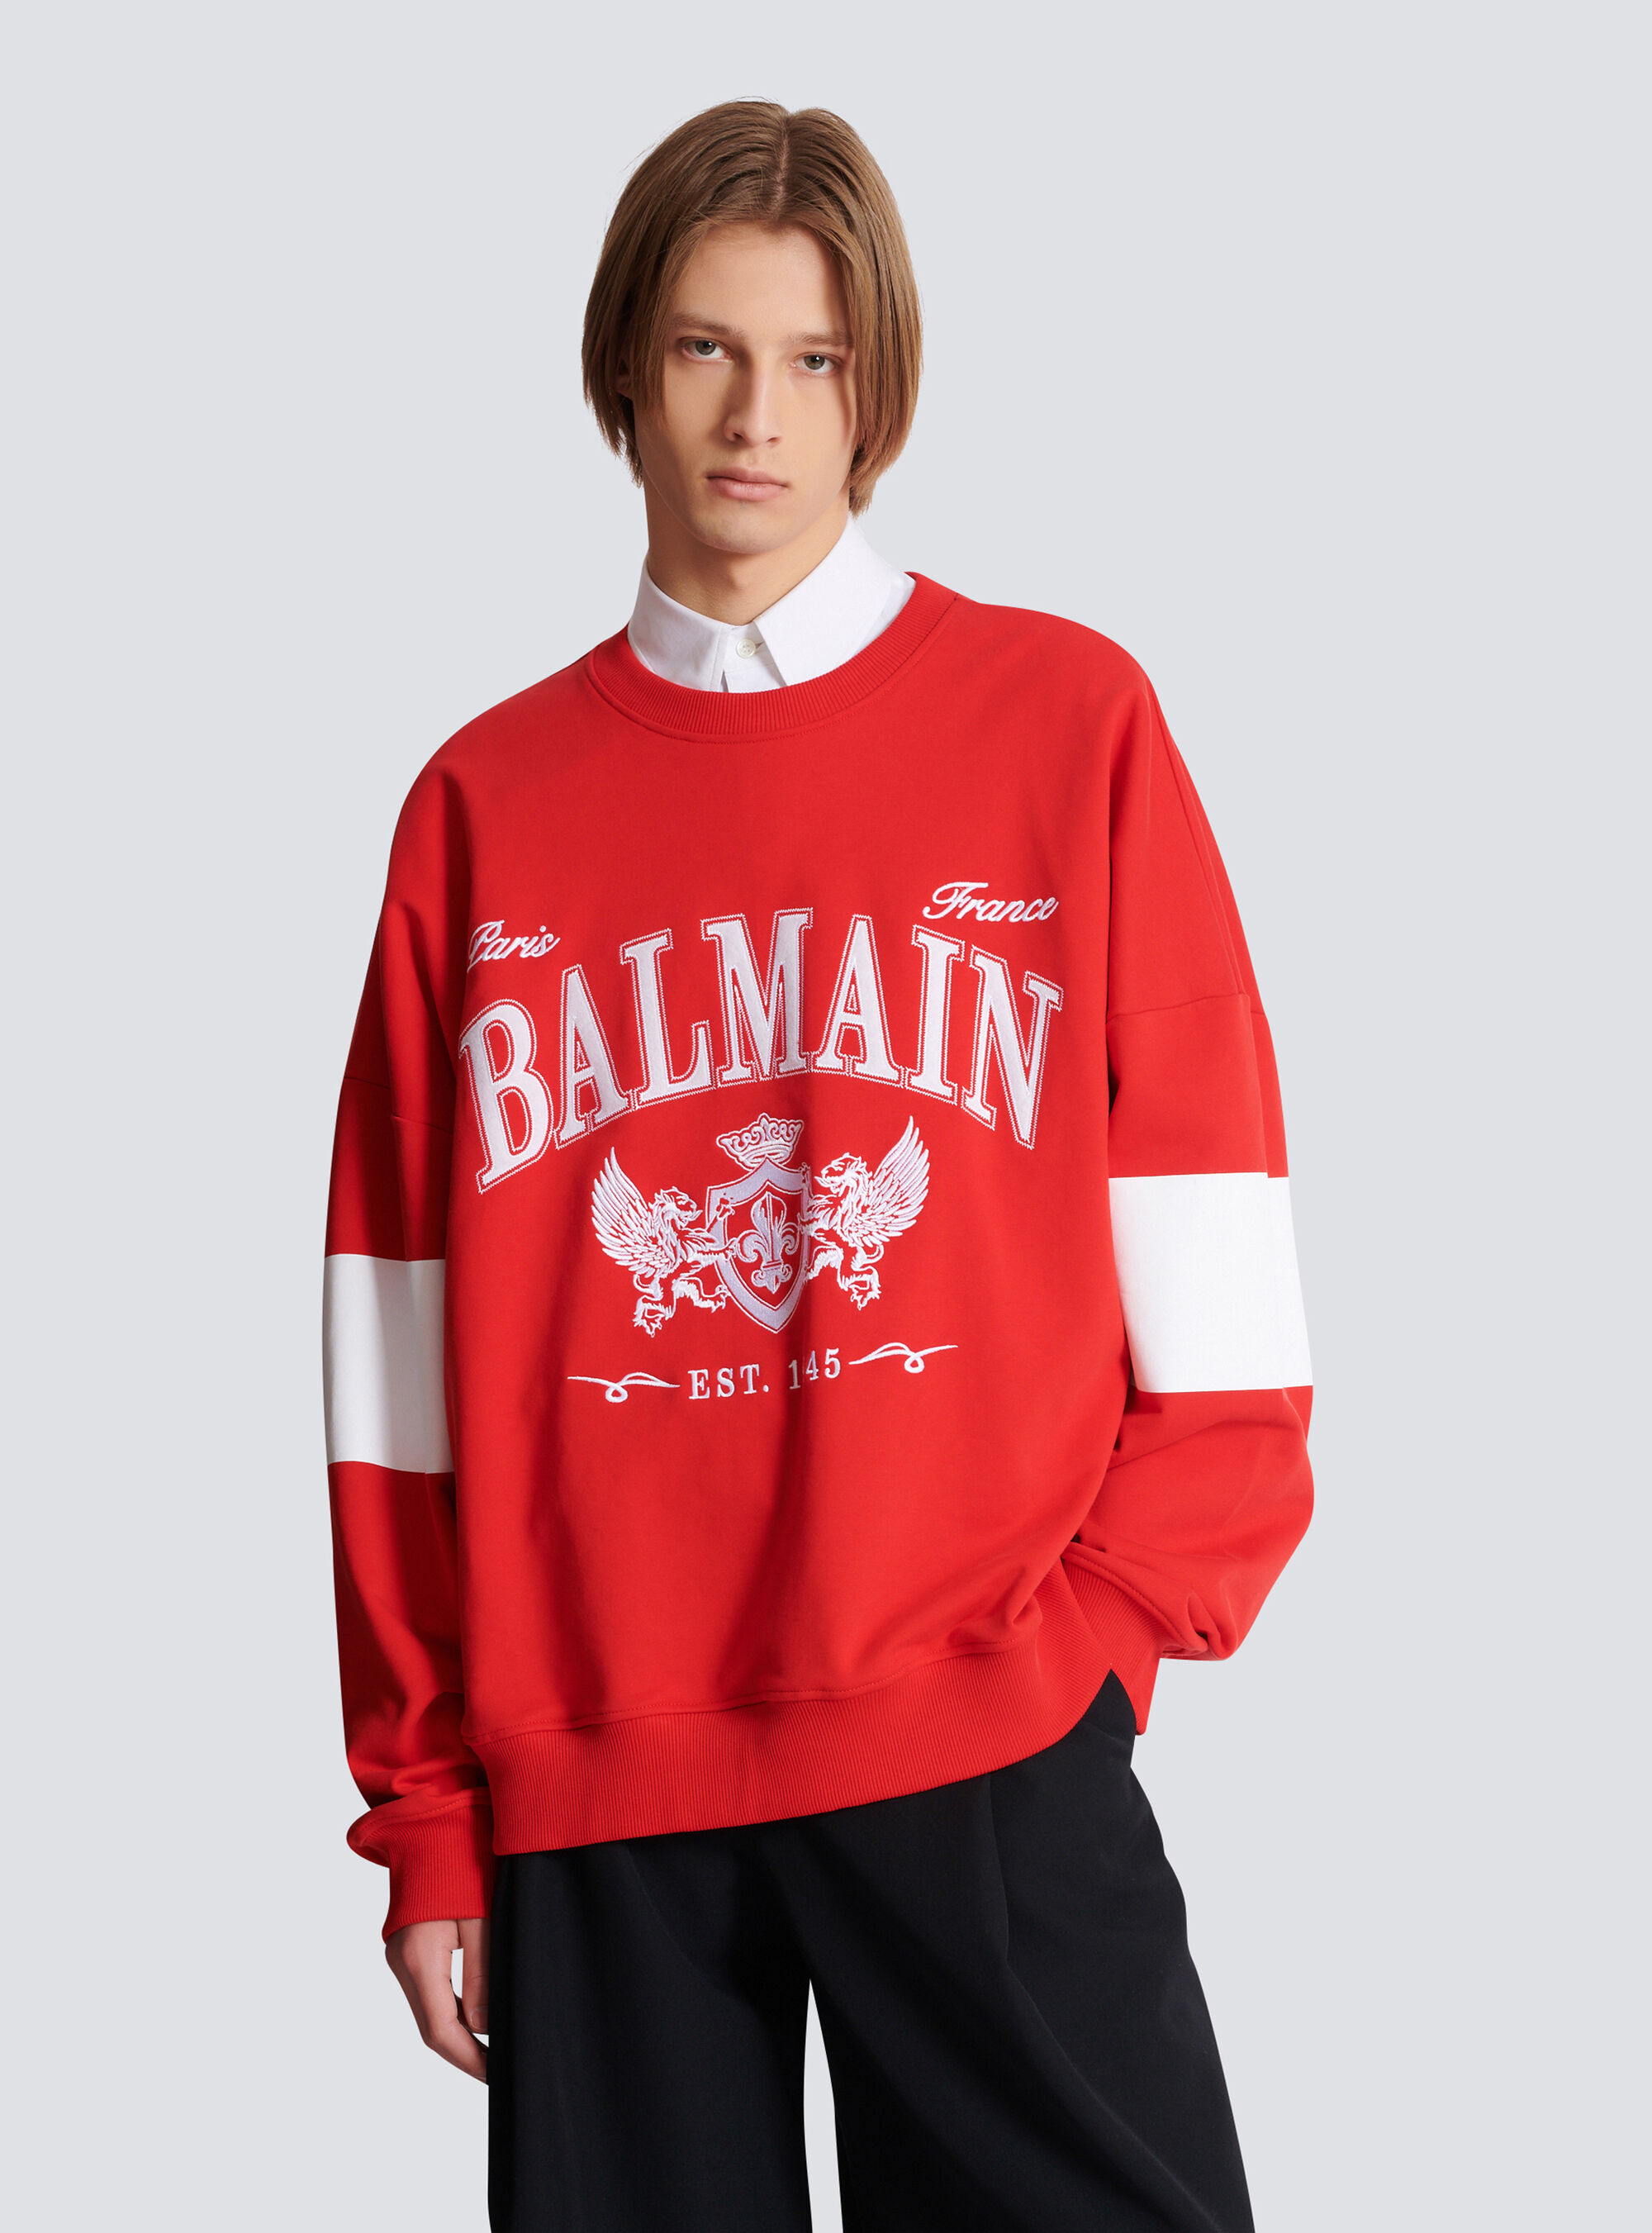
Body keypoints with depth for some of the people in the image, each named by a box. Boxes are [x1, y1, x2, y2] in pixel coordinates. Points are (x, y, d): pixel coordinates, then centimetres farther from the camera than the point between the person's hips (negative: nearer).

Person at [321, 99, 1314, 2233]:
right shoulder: (487, 802, 9)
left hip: (983, 1751, -2)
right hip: (589, 1779, 2)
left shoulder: (1065, 720, 4)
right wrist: (423, 1809, 6)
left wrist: (1103, 1624, -9)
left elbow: (1205, 1268, 0)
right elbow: (405, 1357, 8)